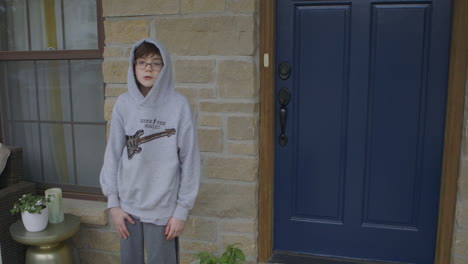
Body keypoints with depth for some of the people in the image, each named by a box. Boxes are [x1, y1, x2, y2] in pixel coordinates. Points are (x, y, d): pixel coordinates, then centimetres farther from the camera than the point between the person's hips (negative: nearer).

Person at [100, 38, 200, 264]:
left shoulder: (179, 105, -11)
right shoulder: (123, 104, -2)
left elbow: (189, 160, -8)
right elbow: (113, 154, 3)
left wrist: (182, 210, -7)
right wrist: (113, 202, 2)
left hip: (163, 207, -3)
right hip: (127, 204, 3)